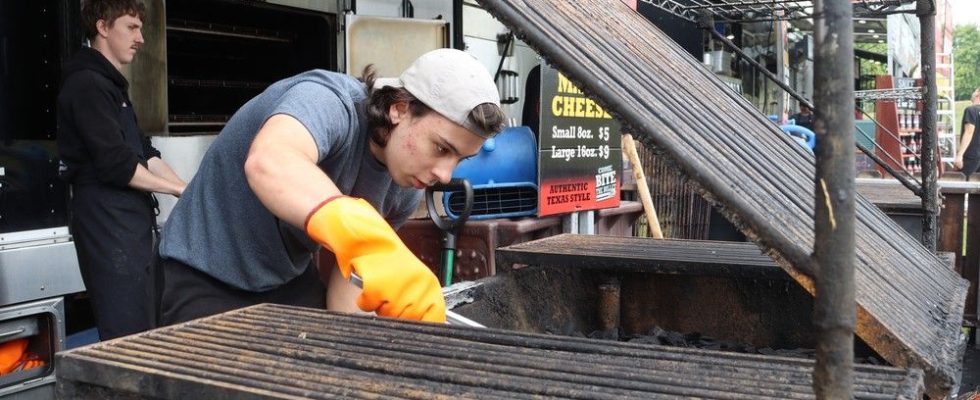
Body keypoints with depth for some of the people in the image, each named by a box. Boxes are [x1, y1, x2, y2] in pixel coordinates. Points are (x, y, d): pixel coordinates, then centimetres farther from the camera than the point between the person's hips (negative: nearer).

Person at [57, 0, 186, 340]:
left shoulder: (111, 85, 22)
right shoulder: (88, 85, -10)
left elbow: (145, 155, 17)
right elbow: (116, 165, -17)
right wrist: (178, 189, -7)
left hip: (130, 221, 10)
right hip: (107, 222, -10)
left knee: (142, 330, 10)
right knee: (127, 337, -11)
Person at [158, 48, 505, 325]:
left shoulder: (407, 188, -9)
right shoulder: (330, 102, -31)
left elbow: (352, 265, 0)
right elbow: (269, 161, -54)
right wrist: (366, 239, -69)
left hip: (292, 280, 6)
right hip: (207, 276, -5)